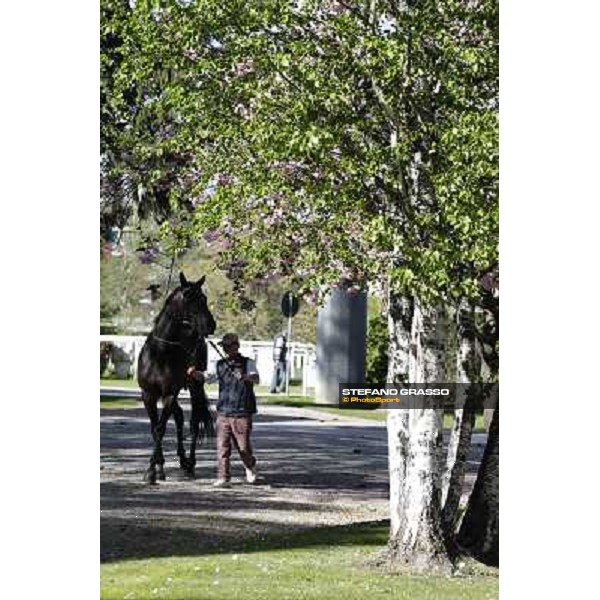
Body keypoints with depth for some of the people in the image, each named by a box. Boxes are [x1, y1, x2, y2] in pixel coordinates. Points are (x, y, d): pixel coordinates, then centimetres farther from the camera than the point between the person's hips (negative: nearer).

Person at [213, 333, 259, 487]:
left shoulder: (247, 363, -2)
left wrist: (245, 377, -40)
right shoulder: (220, 364, 11)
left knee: (243, 447, 3)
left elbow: (256, 379, -19)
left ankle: (250, 467, 31)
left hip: (242, 413, -3)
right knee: (222, 446, -3)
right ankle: (223, 477, 2)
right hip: (223, 412, 3)